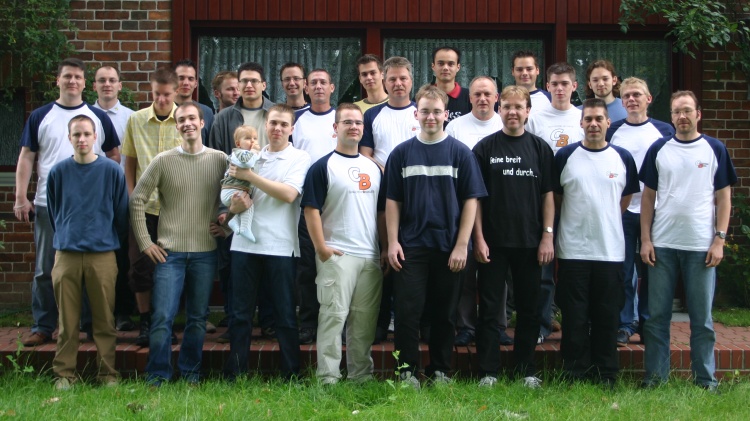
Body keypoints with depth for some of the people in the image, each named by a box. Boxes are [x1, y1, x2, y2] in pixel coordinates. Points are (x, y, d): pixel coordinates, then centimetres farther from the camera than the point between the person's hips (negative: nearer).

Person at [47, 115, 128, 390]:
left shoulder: (112, 171, 0)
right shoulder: (59, 172, 4)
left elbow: (122, 213, 7)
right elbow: (54, 212, 16)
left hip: (103, 255, -1)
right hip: (66, 254, 1)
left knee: (105, 320, 4)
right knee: (67, 320, 5)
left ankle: (108, 373, 13)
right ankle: (64, 374, 15)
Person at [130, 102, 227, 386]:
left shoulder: (220, 160, 3)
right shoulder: (163, 161, -1)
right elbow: (137, 200, 2)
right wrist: (144, 242, -1)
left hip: (206, 253, 1)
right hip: (169, 252, -1)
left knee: (197, 318, 10)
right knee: (163, 316, -4)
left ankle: (190, 372, 23)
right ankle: (158, 374, 9)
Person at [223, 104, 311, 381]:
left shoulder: (299, 158, 2)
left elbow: (288, 194, -13)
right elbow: (232, 194, 17)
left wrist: (250, 176, -12)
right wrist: (235, 205, -7)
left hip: (280, 246, -3)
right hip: (245, 244, 4)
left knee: (285, 315, 2)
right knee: (240, 314, 7)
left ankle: (292, 375, 11)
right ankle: (233, 374, 15)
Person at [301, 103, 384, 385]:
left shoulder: (373, 168, 16)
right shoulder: (323, 166, -2)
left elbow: (383, 210, 20)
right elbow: (311, 209, -8)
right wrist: (321, 248, -14)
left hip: (371, 256, 6)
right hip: (337, 255, -6)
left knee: (365, 319, 10)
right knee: (333, 315, -6)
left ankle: (362, 375, 20)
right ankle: (328, 378, -1)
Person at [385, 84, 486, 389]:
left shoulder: (460, 153, 2)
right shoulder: (402, 153, 5)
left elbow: (470, 201, 0)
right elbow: (392, 201, 6)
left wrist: (462, 245, -7)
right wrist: (392, 242, -3)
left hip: (448, 247, 0)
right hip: (411, 247, 0)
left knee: (444, 313, 8)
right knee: (408, 311, -1)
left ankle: (440, 370, 21)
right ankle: (407, 370, 10)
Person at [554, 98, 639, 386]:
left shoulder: (623, 158, 6)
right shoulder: (565, 156, 1)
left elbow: (626, 200, 16)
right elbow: (554, 198, 6)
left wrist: (604, 222, 11)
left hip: (611, 251, 1)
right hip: (573, 251, -1)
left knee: (607, 318, 7)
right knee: (574, 318, 3)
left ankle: (606, 377, 18)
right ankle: (575, 374, 13)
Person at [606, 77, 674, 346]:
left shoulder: (664, 131, 5)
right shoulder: (612, 131, 6)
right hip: (621, 211, 0)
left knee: (651, 271, 6)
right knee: (623, 271, 2)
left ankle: (647, 323, 17)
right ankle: (624, 324, 11)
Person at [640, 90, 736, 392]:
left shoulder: (715, 150, 4)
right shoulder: (658, 149, 7)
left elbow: (724, 197, 4)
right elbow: (648, 196, 8)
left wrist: (719, 240, -5)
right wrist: (645, 239, 1)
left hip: (701, 247, -1)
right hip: (662, 245, 1)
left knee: (702, 317, 5)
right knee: (657, 315, 5)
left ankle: (705, 379, 15)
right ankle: (655, 376, 14)